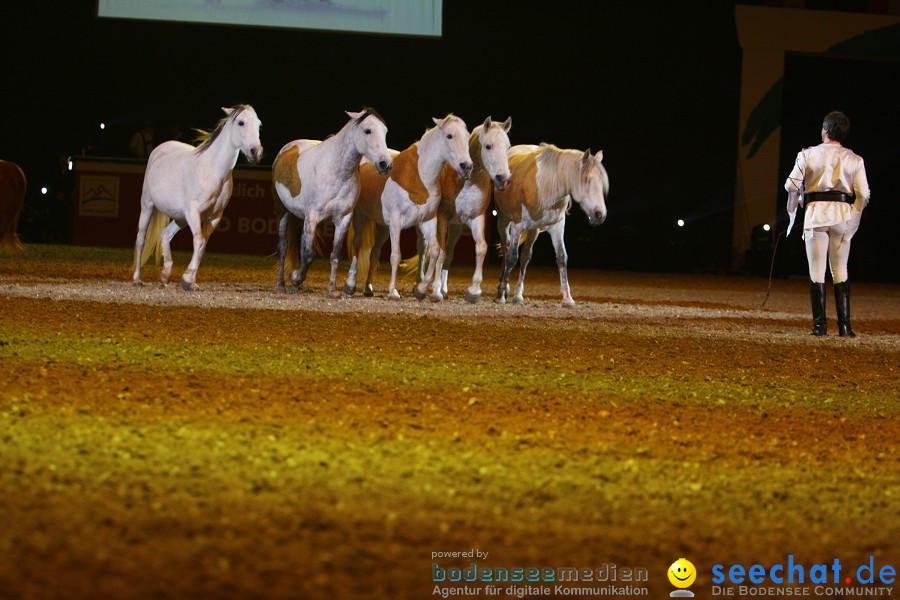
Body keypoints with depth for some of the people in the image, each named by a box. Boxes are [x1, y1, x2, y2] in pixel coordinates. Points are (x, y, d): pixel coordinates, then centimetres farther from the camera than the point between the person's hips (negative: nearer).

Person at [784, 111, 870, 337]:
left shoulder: (808, 155, 3)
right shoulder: (854, 159, 7)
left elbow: (792, 186, -1)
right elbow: (863, 194, 1)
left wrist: (792, 212, 15)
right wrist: (853, 221, 14)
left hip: (816, 212, -2)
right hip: (843, 215, 2)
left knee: (817, 270, 2)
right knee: (840, 270, 9)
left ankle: (820, 324, -2)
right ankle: (844, 324, 1)